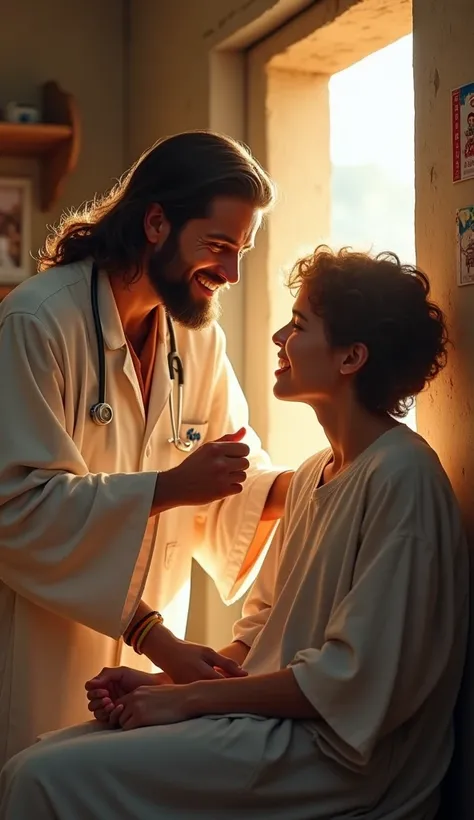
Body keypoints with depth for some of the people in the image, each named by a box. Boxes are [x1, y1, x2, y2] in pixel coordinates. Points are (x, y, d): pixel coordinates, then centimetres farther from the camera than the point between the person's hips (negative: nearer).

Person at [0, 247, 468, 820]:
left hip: (339, 754, -8)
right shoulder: (313, 475, 14)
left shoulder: (402, 476, -16)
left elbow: (355, 679, -19)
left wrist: (189, 696, -13)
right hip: (268, 720, 8)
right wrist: (166, 682, 1)